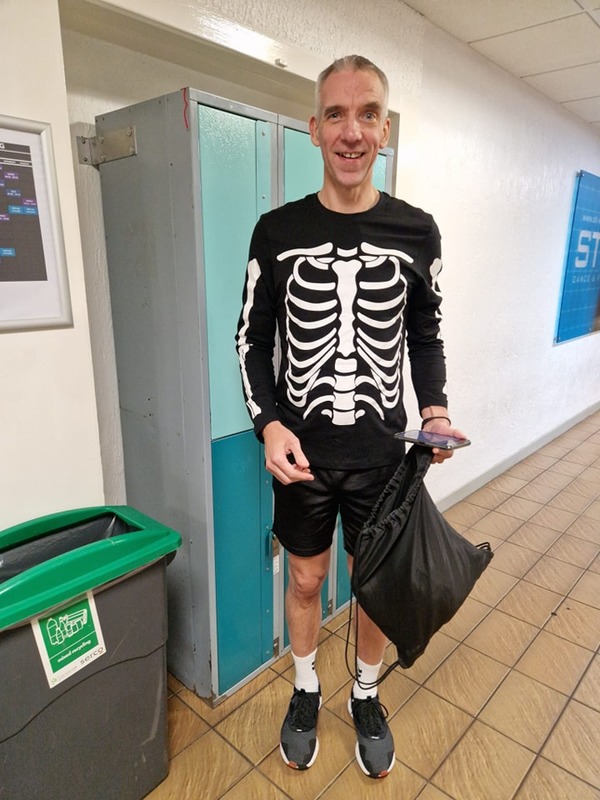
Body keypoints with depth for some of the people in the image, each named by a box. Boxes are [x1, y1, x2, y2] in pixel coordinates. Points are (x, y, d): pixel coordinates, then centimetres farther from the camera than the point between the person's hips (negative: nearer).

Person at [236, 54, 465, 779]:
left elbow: (425, 334, 7)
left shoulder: (417, 232, -2)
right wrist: (270, 425, -13)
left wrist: (434, 409, -9)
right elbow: (253, 338, 0)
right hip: (301, 451, 0)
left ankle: (366, 698, 46)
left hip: (382, 453, 1)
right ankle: (305, 691, 46)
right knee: (306, 580, 18)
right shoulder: (277, 230, -4)